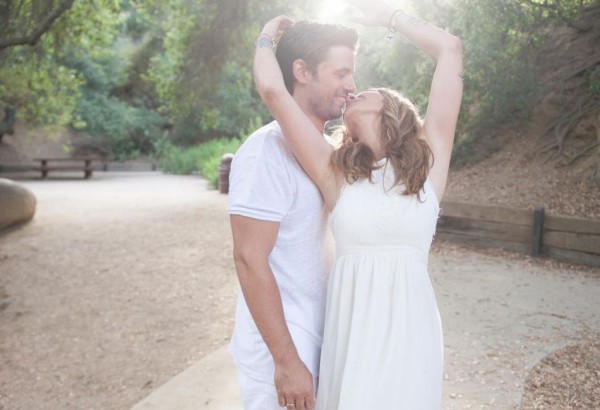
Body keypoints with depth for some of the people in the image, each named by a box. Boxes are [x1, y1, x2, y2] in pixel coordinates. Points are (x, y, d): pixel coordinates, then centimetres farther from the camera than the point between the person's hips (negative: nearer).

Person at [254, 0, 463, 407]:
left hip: (410, 327, 0)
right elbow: (272, 90, -6)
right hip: (350, 326, 0)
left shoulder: (431, 157, 2)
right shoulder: (335, 170, 1)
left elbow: (451, 50, 1)